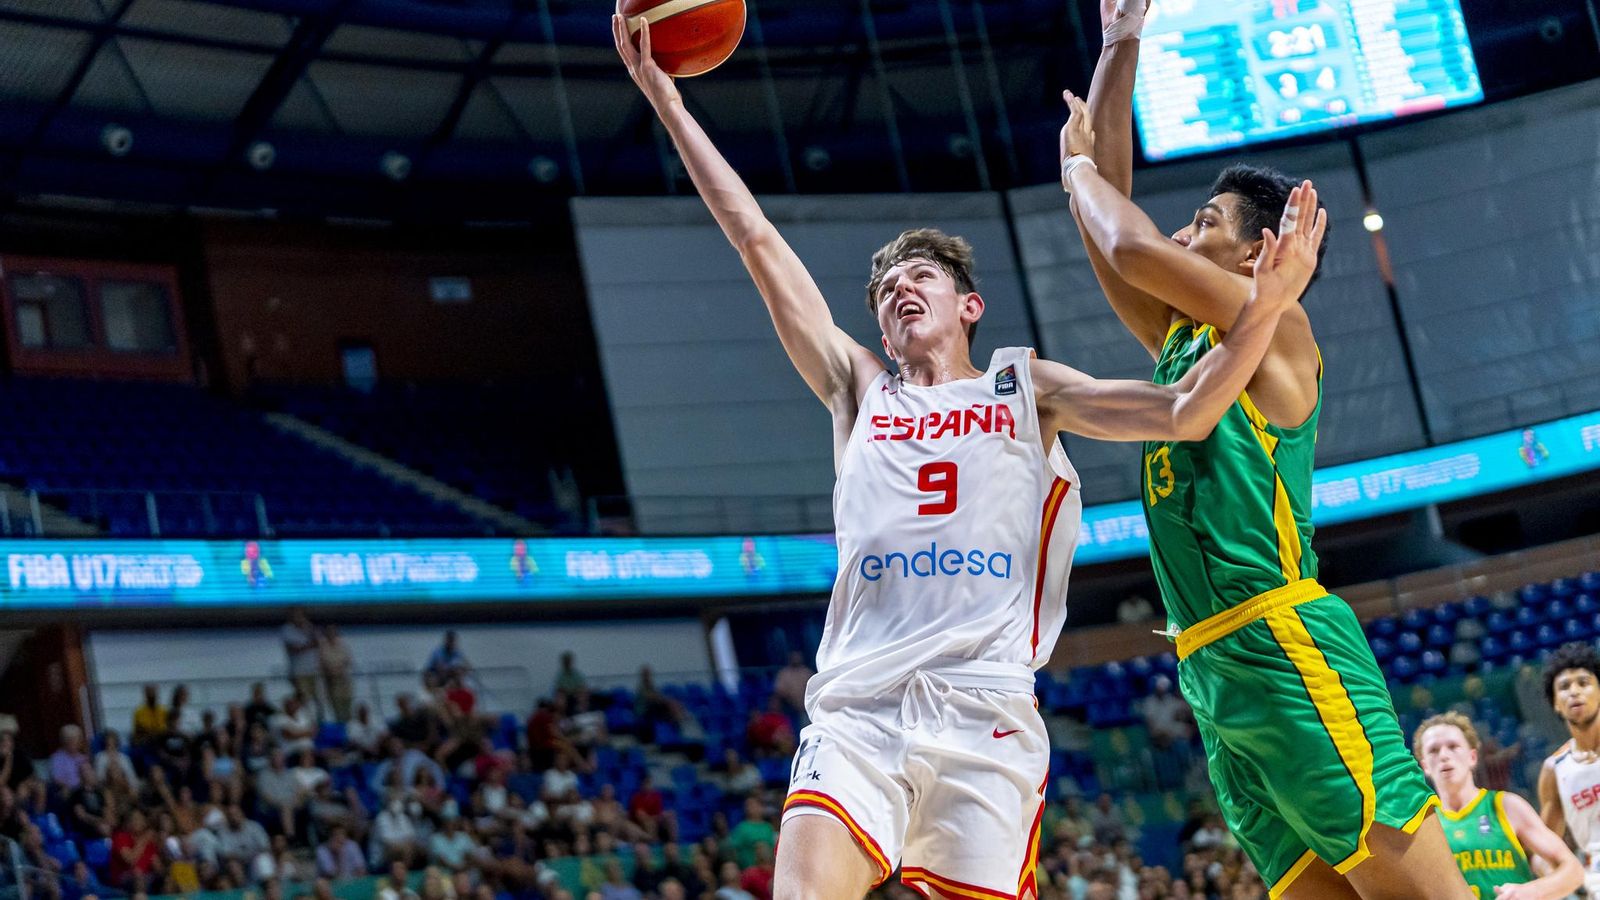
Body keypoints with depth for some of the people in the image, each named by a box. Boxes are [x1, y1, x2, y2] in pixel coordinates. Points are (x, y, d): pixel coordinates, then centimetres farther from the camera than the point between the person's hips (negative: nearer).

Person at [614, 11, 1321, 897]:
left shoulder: (1024, 386, 18)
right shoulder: (859, 390, 21)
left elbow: (1184, 412, 7)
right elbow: (756, 241, 18)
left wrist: (1263, 309, -10)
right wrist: (667, 103, 15)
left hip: (986, 713, -1)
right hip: (856, 707, 1)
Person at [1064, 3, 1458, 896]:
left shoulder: (1275, 329, 0)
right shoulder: (1180, 342, 22)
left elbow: (1132, 249, -11)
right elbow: (1115, 227, 22)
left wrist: (1080, 165, 9)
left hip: (1286, 651, -8)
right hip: (1214, 677, 8)